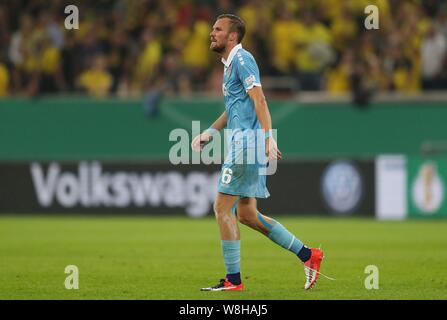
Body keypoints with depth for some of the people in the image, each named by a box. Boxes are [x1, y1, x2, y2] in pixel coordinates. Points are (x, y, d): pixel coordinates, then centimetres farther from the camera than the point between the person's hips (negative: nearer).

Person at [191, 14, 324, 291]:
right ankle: (309, 255, 15)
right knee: (246, 214, 11)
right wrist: (209, 133, 21)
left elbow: (258, 99, -21)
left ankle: (233, 280, -3)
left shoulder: (242, 59, -10)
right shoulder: (231, 63, 21)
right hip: (242, 144, 10)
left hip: (246, 143, -10)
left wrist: (268, 137, -30)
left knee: (223, 208, -7)